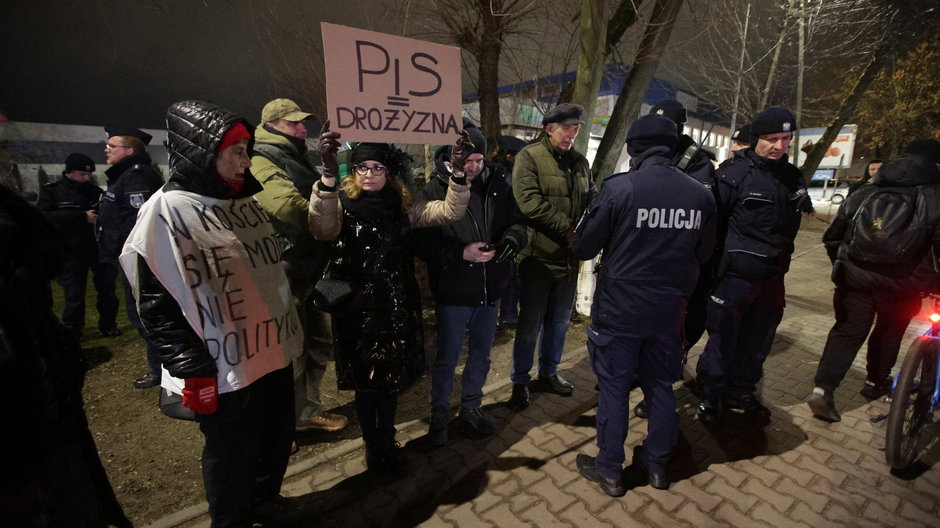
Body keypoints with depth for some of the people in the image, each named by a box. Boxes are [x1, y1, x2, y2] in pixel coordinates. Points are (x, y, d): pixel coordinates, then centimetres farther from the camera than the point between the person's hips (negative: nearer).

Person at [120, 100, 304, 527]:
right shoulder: (167, 210, -12)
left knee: (278, 439, 22)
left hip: (274, 354, 7)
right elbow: (157, 304, -14)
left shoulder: (247, 202, 10)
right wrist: (193, 372, -14)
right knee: (233, 458, 13)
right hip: (226, 370, -7)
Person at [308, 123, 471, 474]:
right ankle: (372, 448, 33)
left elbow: (450, 211, -4)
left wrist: (458, 172, -20)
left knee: (391, 379, 16)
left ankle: (388, 443, 39)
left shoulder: (401, 207, 4)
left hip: (397, 306, 3)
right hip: (358, 308, -3)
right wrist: (328, 172, -43)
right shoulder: (342, 205, -6)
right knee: (365, 382, 11)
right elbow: (322, 227, -30)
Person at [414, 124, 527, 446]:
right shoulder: (433, 192, -10)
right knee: (447, 358, 11)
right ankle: (439, 414, 34)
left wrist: (510, 241, -18)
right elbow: (422, 242, -15)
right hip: (453, 292, -4)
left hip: (491, 289, 5)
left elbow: (517, 222, 4)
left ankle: (471, 406, 43)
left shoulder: (498, 185, 0)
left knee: (482, 352, 20)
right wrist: (461, 253, -26)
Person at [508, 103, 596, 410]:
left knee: (559, 323, 18)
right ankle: (520, 381, 25)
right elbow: (529, 201, -19)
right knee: (530, 326, 6)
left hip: (570, 257, 6)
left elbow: (592, 200, 11)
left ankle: (549, 373, 38)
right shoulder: (529, 157, -7)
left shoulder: (579, 162, 12)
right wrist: (568, 228, -20)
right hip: (538, 256, -6)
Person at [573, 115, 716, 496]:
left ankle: (609, 471, 26)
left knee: (614, 389, 10)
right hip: (669, 310, 4)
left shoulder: (618, 188, -15)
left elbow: (584, 248, -9)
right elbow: (703, 254, 11)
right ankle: (657, 465, 37)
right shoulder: (700, 195, -2)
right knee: (661, 387, 20)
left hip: (618, 310, -4)